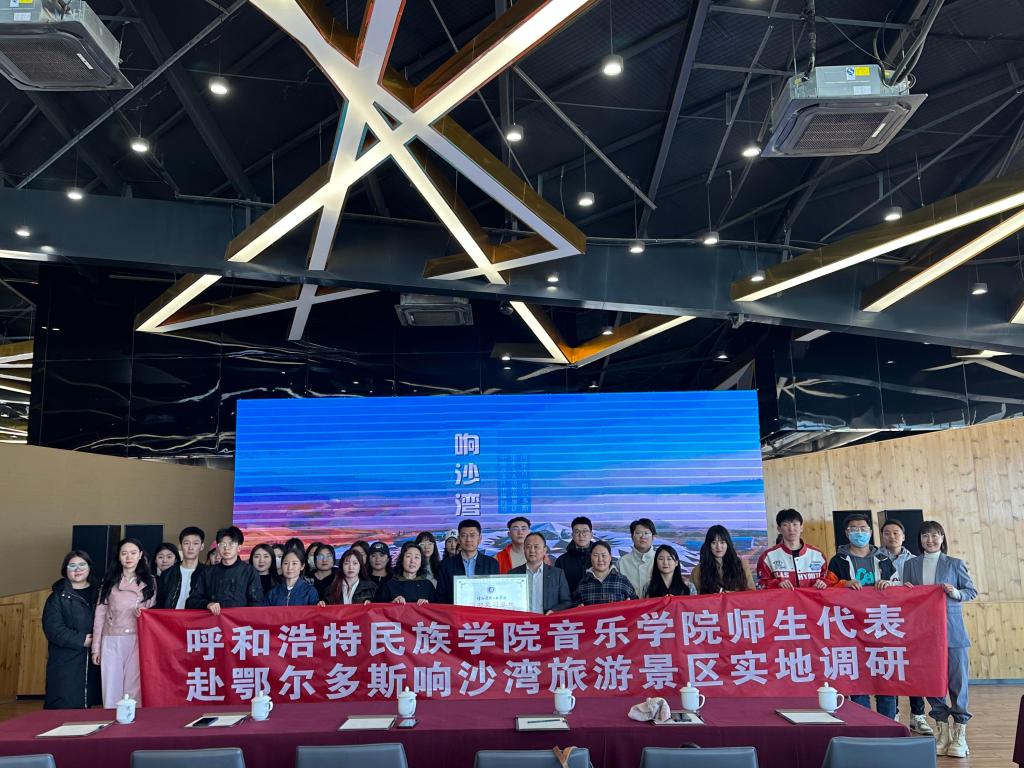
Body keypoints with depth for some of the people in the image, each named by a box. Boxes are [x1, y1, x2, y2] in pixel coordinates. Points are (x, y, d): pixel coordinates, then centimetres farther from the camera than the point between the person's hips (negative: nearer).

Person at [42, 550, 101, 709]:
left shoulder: (98, 593, 12)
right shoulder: (58, 596, 3)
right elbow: (52, 627, -8)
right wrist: (81, 640, -14)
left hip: (93, 661, 3)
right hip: (66, 662, -3)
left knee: (86, 705, 4)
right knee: (64, 707, -6)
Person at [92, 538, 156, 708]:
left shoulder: (149, 581, 8)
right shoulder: (110, 581, 9)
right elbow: (100, 614, 8)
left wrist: (144, 613, -10)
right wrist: (96, 647, 4)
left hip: (137, 640, -1)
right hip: (111, 641, 1)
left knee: (134, 689, -4)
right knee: (111, 689, 1)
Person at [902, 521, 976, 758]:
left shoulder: (955, 564, 4)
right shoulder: (911, 565, 10)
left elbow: (972, 591, 5)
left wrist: (956, 593, -14)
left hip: (952, 630, -2)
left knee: (957, 678, -1)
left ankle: (959, 733, 9)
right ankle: (942, 729, 18)